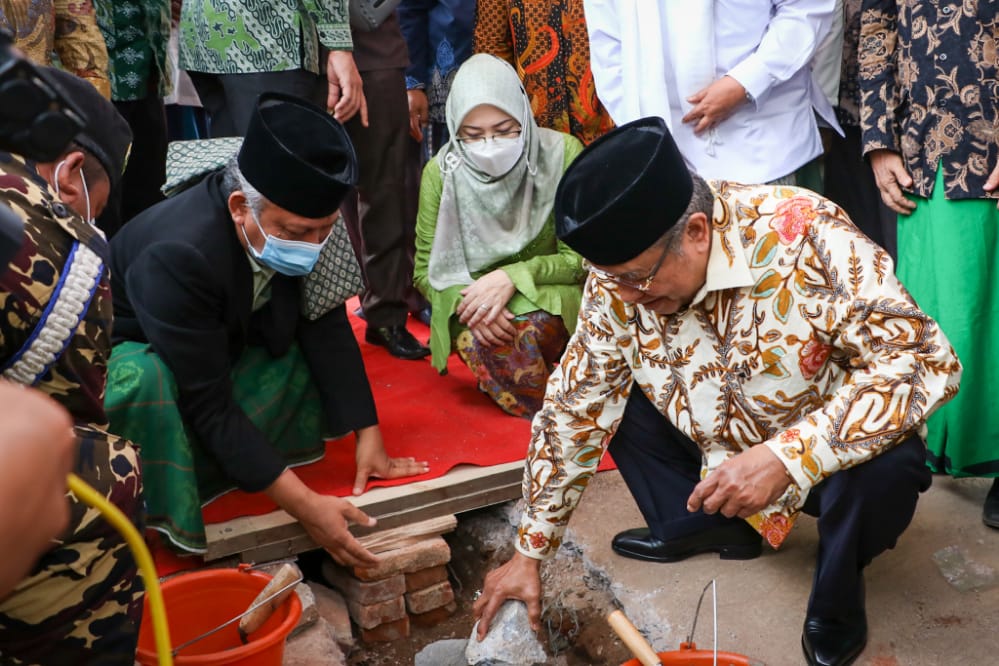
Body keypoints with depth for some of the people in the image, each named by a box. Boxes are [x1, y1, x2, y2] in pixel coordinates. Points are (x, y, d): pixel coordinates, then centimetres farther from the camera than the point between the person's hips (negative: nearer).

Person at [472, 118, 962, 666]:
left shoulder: (804, 236, -31)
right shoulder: (620, 276, -17)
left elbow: (925, 360, -34)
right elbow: (574, 408, -9)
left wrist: (786, 457, -43)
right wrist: (529, 553, -7)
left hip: (829, 451, -4)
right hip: (720, 457, 5)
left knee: (884, 466, -35)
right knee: (607, 396, -10)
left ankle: (836, 601, -3)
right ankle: (708, 526, 11)